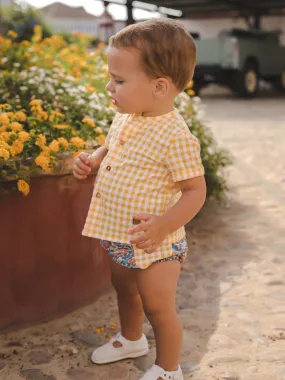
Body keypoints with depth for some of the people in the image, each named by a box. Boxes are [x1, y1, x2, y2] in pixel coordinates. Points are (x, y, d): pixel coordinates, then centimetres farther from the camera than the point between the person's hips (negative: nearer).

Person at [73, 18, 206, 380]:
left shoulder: (176, 136, -25)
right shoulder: (124, 118, -1)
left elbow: (195, 190, -20)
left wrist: (163, 224, -32)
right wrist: (92, 161, -1)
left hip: (153, 243, -8)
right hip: (117, 236, 8)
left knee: (158, 307, 9)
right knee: (124, 290, 28)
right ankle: (131, 339, 56)